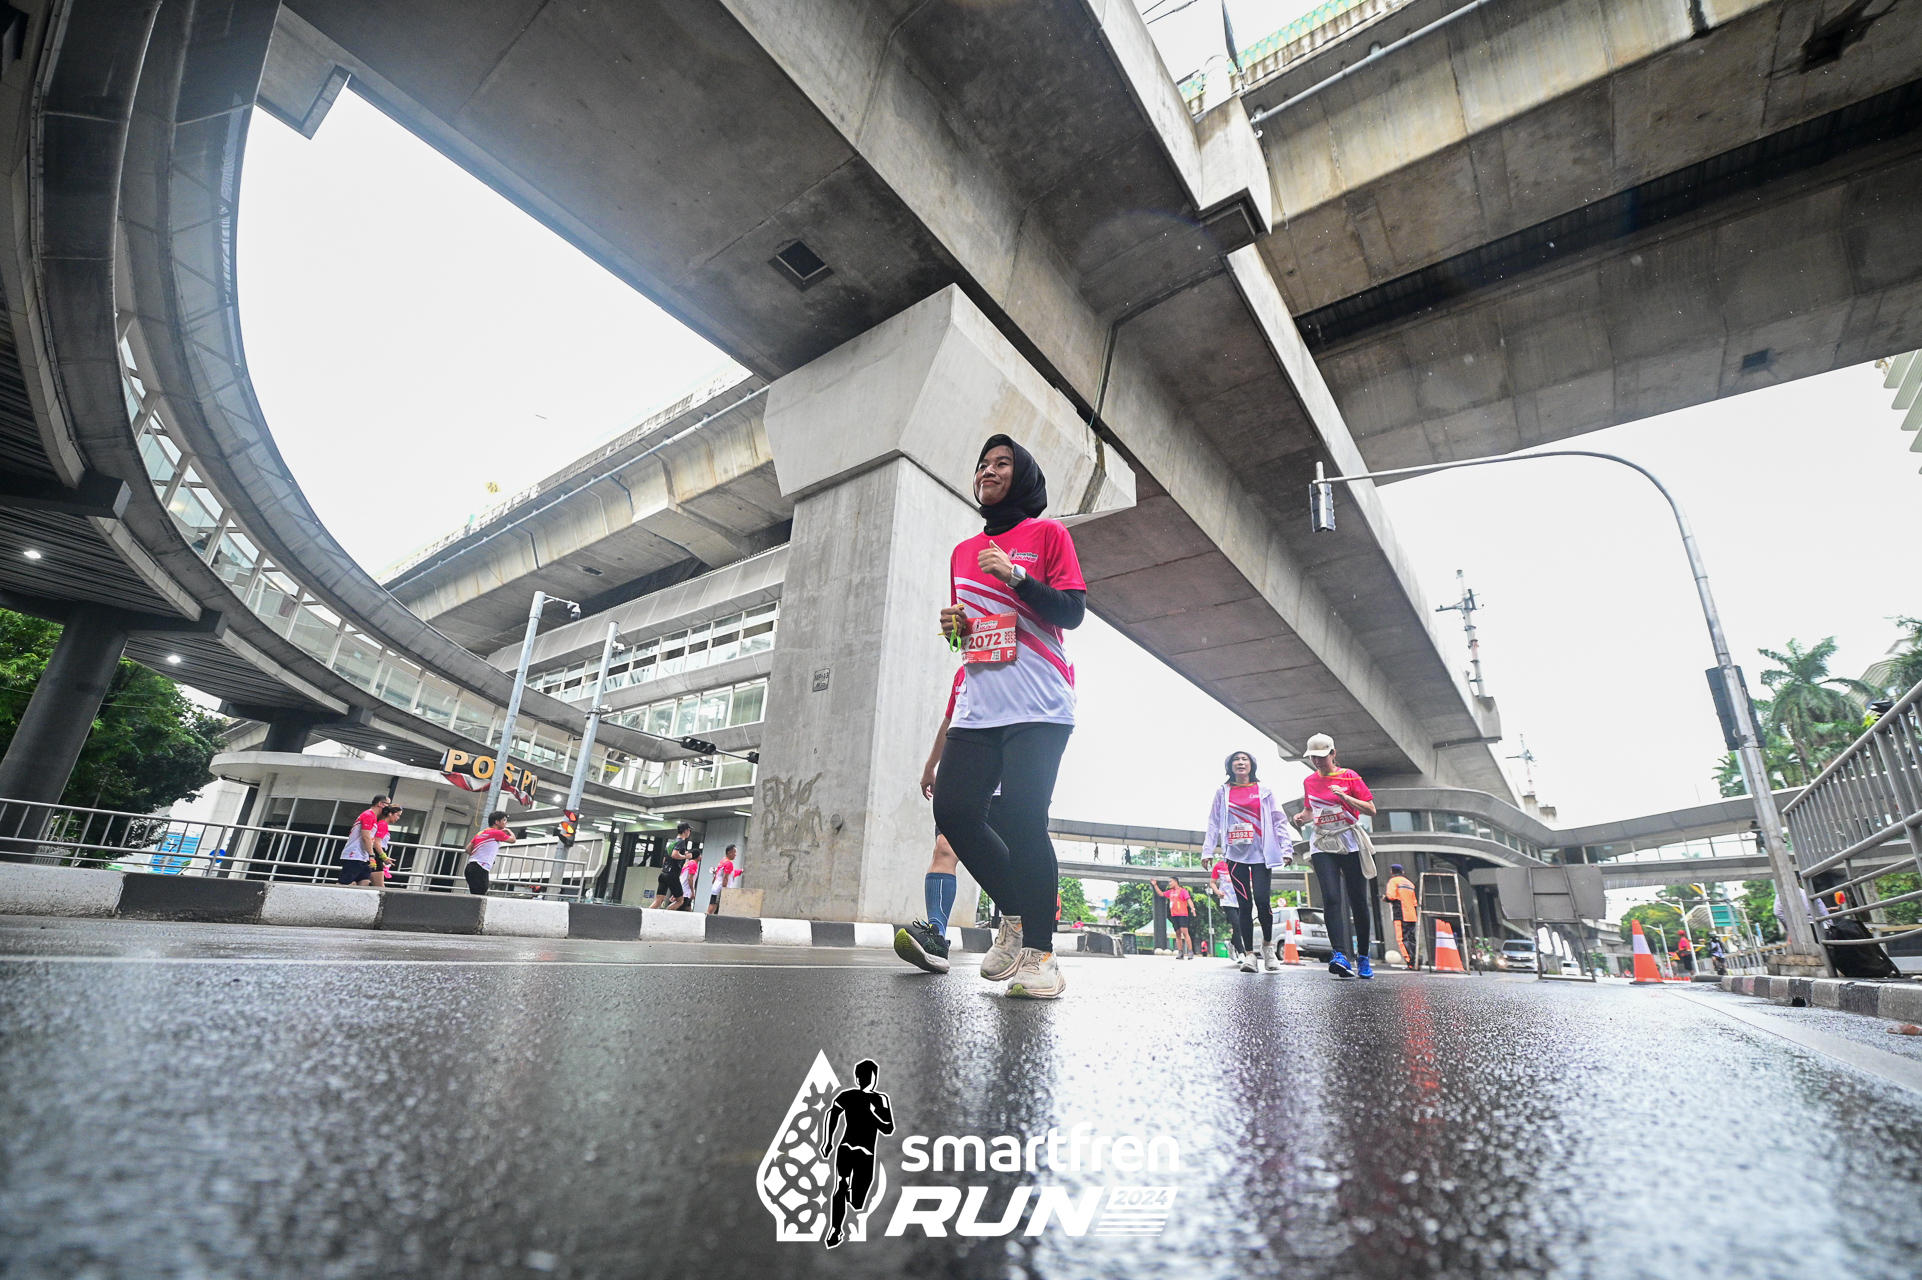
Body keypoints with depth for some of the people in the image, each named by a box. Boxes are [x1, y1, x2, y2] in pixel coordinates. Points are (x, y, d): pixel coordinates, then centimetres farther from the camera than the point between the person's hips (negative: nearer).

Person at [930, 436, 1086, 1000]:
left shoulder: (1047, 533, 6)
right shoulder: (963, 551, 22)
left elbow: (1072, 612, -3)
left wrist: (1016, 576, -14)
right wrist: (955, 626, 6)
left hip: (1038, 707, -5)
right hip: (978, 709, 6)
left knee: (1020, 818, -14)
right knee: (953, 809, -5)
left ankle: (1039, 952, 0)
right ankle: (1014, 914, 16)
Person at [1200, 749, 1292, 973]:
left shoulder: (1263, 790, 10)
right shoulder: (1222, 792, 12)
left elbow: (1279, 820, 6)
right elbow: (1214, 823, 9)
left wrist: (1286, 849, -3)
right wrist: (1207, 850, 0)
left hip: (1261, 853, -1)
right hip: (1236, 855, 1)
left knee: (1262, 900, -11)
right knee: (1245, 904, 0)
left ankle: (1267, 945, 14)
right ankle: (1249, 955, 6)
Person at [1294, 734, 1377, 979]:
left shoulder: (1349, 776, -1)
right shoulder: (1309, 782, 10)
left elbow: (1371, 809, -4)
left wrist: (1344, 796, -19)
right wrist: (1302, 817, 0)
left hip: (1350, 844, -2)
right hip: (1322, 846, 2)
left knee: (1358, 900, 2)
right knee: (1331, 898, -14)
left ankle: (1363, 958, 14)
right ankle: (1340, 955, -23)